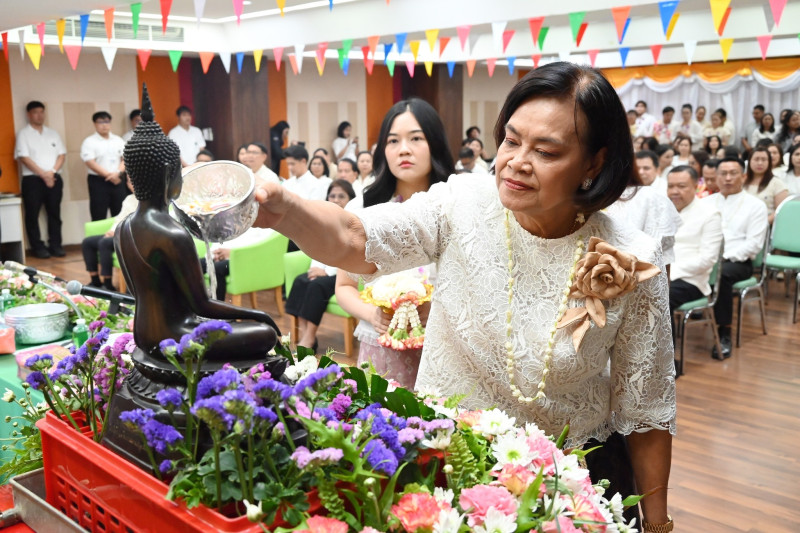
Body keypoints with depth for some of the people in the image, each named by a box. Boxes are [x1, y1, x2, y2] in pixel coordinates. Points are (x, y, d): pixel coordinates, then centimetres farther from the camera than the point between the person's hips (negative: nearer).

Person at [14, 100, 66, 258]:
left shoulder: (53, 133, 14)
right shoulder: (23, 134, 1)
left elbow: (62, 154, 8)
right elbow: (24, 158, -8)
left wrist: (52, 171, -9)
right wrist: (43, 174, -14)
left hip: (54, 178, 4)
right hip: (32, 180, -4)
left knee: (54, 213, 6)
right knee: (32, 214, -1)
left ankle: (55, 245, 12)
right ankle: (38, 247, 5)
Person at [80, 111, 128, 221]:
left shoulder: (118, 140, 12)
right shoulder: (89, 142, 0)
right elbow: (90, 163, -10)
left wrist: (118, 173, -12)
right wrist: (109, 175, -14)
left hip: (118, 181, 4)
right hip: (98, 182, -4)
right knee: (99, 217, -3)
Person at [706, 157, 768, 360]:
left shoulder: (755, 206, 6)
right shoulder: (706, 202, 19)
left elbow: (754, 243, -4)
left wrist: (725, 256, -17)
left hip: (737, 261, -3)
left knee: (720, 274, -38)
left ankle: (724, 334, -28)